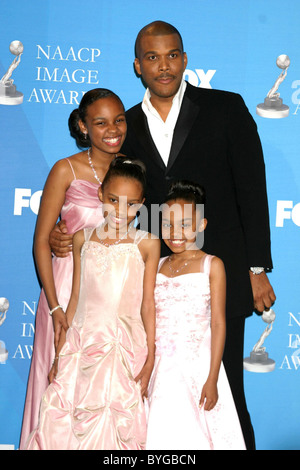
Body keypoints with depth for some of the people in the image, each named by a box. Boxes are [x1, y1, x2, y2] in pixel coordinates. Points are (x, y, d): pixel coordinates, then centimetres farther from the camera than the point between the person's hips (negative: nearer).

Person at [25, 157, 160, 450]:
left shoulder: (146, 244, -2)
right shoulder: (83, 239, 6)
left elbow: (148, 304, -1)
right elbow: (75, 299, 10)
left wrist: (150, 359, -3)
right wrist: (59, 354, 9)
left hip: (125, 347, -2)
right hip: (82, 344, 3)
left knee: (114, 427, -1)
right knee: (60, 426, 1)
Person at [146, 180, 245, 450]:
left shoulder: (212, 265, -2)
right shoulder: (157, 266, 9)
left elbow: (218, 323, -5)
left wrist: (212, 380, -9)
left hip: (196, 366, -3)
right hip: (160, 367, 3)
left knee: (193, 436, -3)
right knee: (161, 436, 1)